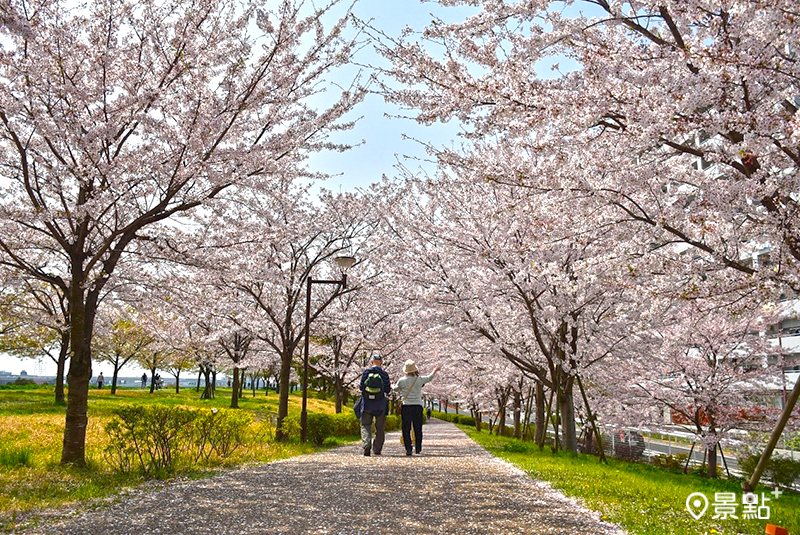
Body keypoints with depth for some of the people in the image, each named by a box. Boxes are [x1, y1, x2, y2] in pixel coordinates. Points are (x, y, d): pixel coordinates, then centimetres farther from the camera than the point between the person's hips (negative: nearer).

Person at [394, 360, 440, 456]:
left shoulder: (402, 380, -4)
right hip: (418, 406, 1)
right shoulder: (420, 379, -1)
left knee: (406, 429, 3)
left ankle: (408, 449, -3)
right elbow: (429, 378, 18)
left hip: (406, 406, -1)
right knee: (418, 429, 10)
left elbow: (396, 389, 14)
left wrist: (400, 390, 38)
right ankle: (418, 449, 15)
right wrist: (434, 371, 38)